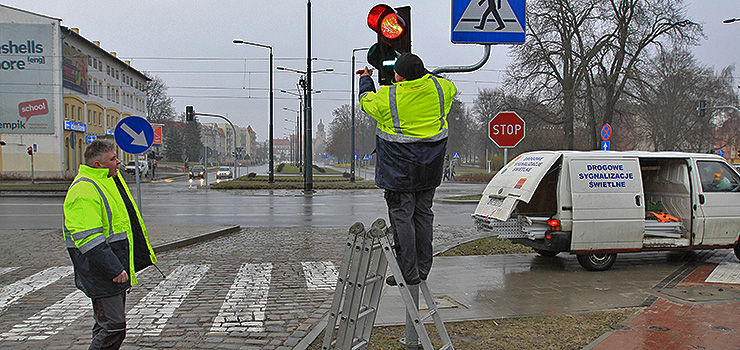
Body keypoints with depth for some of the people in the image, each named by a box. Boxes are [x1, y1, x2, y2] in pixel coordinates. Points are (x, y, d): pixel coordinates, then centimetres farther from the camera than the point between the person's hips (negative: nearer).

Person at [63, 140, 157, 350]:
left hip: (117, 268, 10)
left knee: (107, 323, 18)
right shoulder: (83, 192, -19)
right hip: (102, 277, -10)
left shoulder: (112, 179, 14)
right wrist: (114, 269, -28)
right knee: (113, 326, -9)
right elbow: (89, 240, -26)